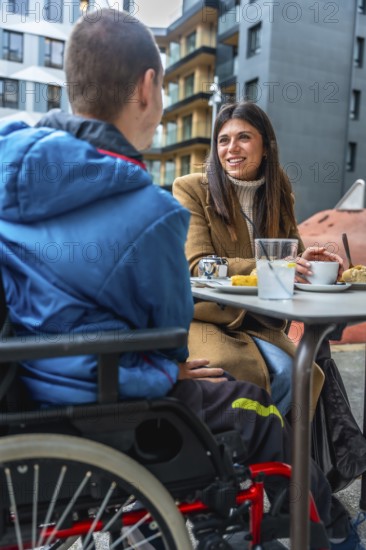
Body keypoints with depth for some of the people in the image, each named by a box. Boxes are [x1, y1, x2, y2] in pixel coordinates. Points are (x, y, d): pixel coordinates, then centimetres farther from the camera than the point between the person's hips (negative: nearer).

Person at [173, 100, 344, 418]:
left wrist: (307, 261, -13)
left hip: (258, 321, 4)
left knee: (289, 372, -23)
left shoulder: (279, 195, 10)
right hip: (204, 317, -4)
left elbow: (293, 252, 12)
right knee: (244, 374, -30)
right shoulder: (191, 189, -5)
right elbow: (198, 265, -14)